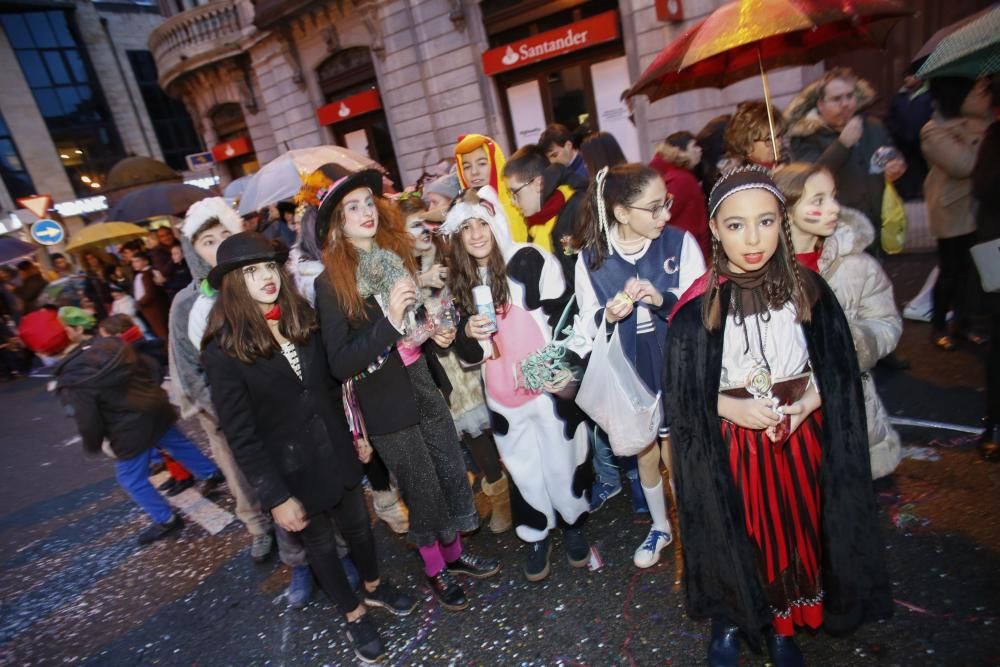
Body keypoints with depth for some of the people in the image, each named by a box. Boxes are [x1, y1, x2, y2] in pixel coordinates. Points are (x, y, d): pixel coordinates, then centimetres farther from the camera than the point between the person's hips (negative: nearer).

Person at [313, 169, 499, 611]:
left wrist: (438, 332, -3)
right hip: (386, 402, -5)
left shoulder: (397, 254, 3)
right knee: (422, 489, 10)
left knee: (451, 471, 16)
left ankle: (454, 551, 42)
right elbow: (340, 364, -19)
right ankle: (435, 570, 36)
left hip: (425, 384, 6)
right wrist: (389, 321, -28)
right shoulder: (332, 283, -15)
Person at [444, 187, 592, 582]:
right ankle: (536, 534, 37)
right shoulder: (459, 279, 6)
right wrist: (468, 333, -12)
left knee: (563, 460, 11)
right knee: (522, 469, 15)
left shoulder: (529, 261, -10)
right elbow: (467, 353, 9)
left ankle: (574, 525, 37)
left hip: (550, 386, -3)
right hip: (501, 395, 4)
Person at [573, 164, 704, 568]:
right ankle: (660, 527, 44)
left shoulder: (681, 242, -11)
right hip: (629, 375, 2)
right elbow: (587, 329, -3)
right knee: (646, 457, 19)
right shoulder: (591, 259, -8)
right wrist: (608, 316, -24)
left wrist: (663, 300, -28)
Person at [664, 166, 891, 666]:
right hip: (730, 447, -2)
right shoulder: (698, 306, -14)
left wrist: (809, 401, -12)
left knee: (795, 533, 16)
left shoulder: (808, 291, -6)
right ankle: (729, 623, 40)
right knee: (737, 537, 12)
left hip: (801, 441, 3)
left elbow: (837, 370, 4)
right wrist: (732, 408, -19)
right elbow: (683, 393, -7)